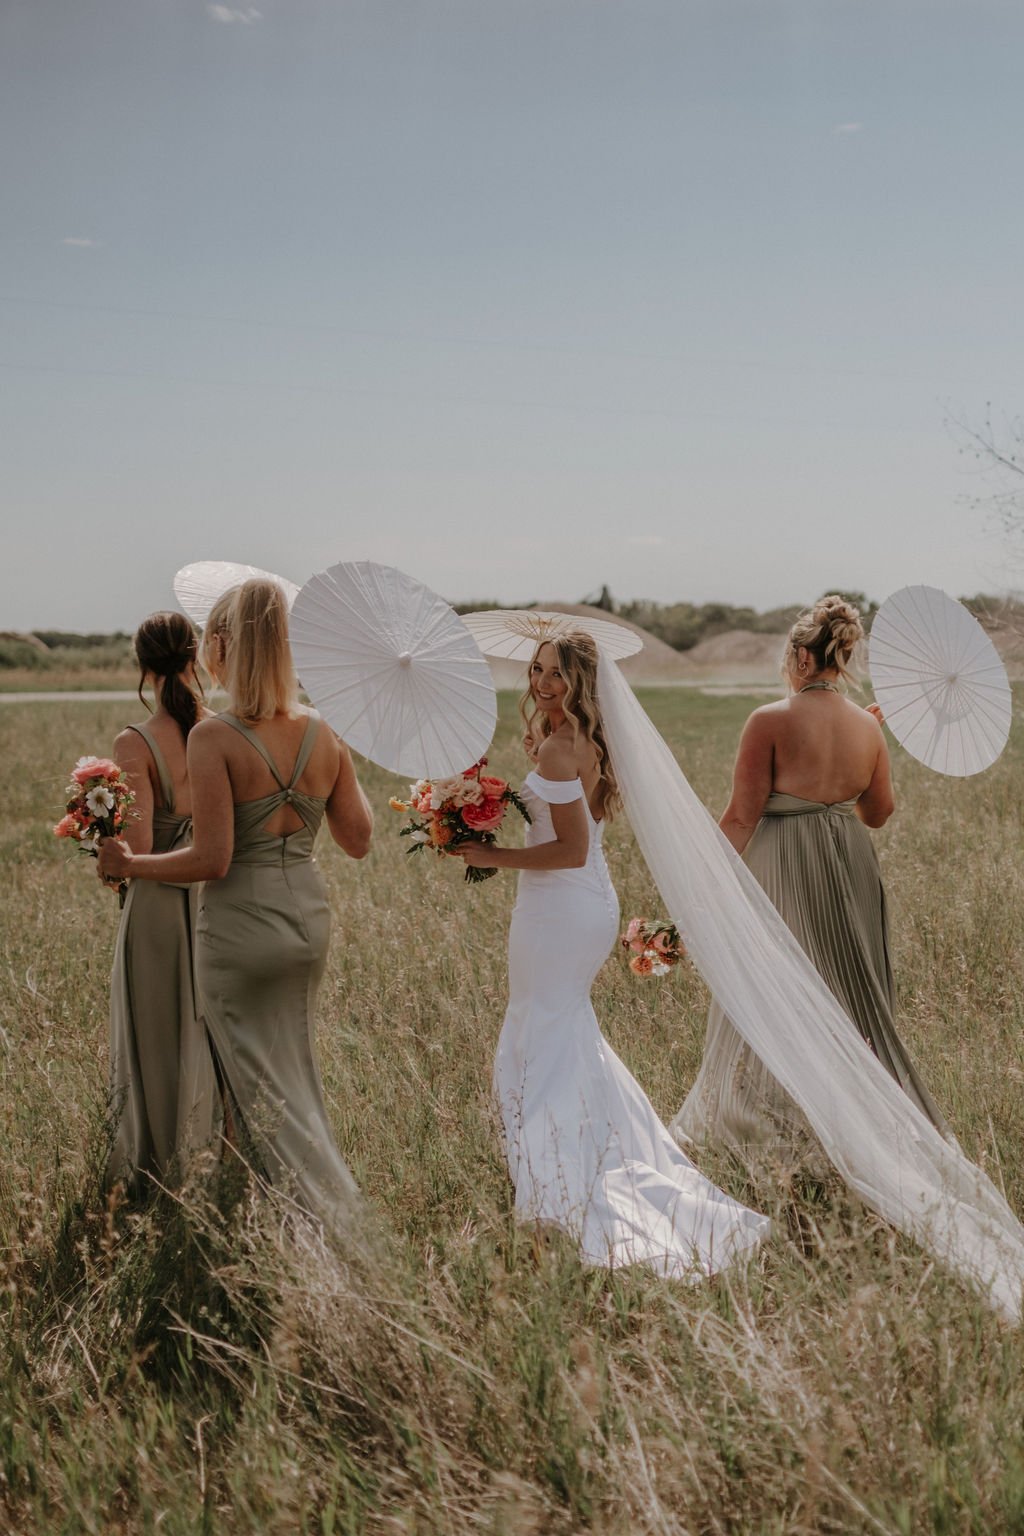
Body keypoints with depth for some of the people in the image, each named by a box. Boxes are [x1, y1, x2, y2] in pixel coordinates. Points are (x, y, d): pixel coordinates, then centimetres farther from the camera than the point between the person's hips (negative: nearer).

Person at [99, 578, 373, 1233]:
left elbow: (213, 860, -19)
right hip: (309, 915, 6)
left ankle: (326, 1214, 11)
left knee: (261, 1081, 9)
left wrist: (129, 863, -5)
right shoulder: (324, 734, -1)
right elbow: (359, 841, 6)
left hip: (242, 923, -6)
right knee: (295, 1064, 25)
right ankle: (330, 1195, 38)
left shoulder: (214, 739, -17)